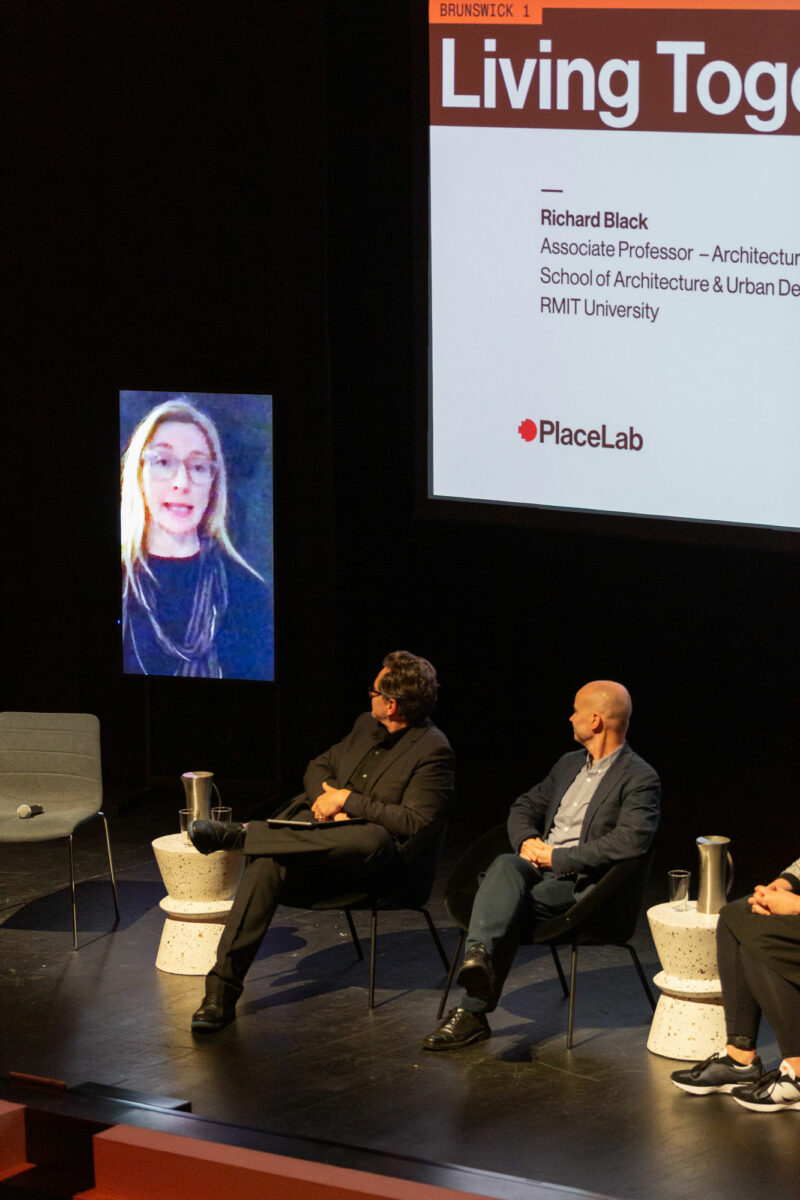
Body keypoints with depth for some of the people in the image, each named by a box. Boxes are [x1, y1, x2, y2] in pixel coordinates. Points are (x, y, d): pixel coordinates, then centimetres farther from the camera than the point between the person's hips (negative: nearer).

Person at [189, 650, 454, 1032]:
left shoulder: (433, 750, -7)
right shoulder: (366, 725, 17)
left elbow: (414, 822, -16)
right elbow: (317, 767, 25)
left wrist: (347, 800, -13)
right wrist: (326, 793, 1)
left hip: (382, 859, -6)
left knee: (372, 838, -43)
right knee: (265, 864, -27)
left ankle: (240, 834, -33)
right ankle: (222, 990, -32)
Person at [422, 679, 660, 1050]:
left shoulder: (639, 779, -3)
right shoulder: (570, 764, 24)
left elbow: (631, 840, -18)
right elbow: (525, 807, 29)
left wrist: (558, 857, -16)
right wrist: (527, 840, 3)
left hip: (583, 882, -6)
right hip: (538, 865, 6)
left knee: (510, 905, -31)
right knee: (505, 866, -31)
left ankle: (473, 1011, -35)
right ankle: (478, 954, -56)